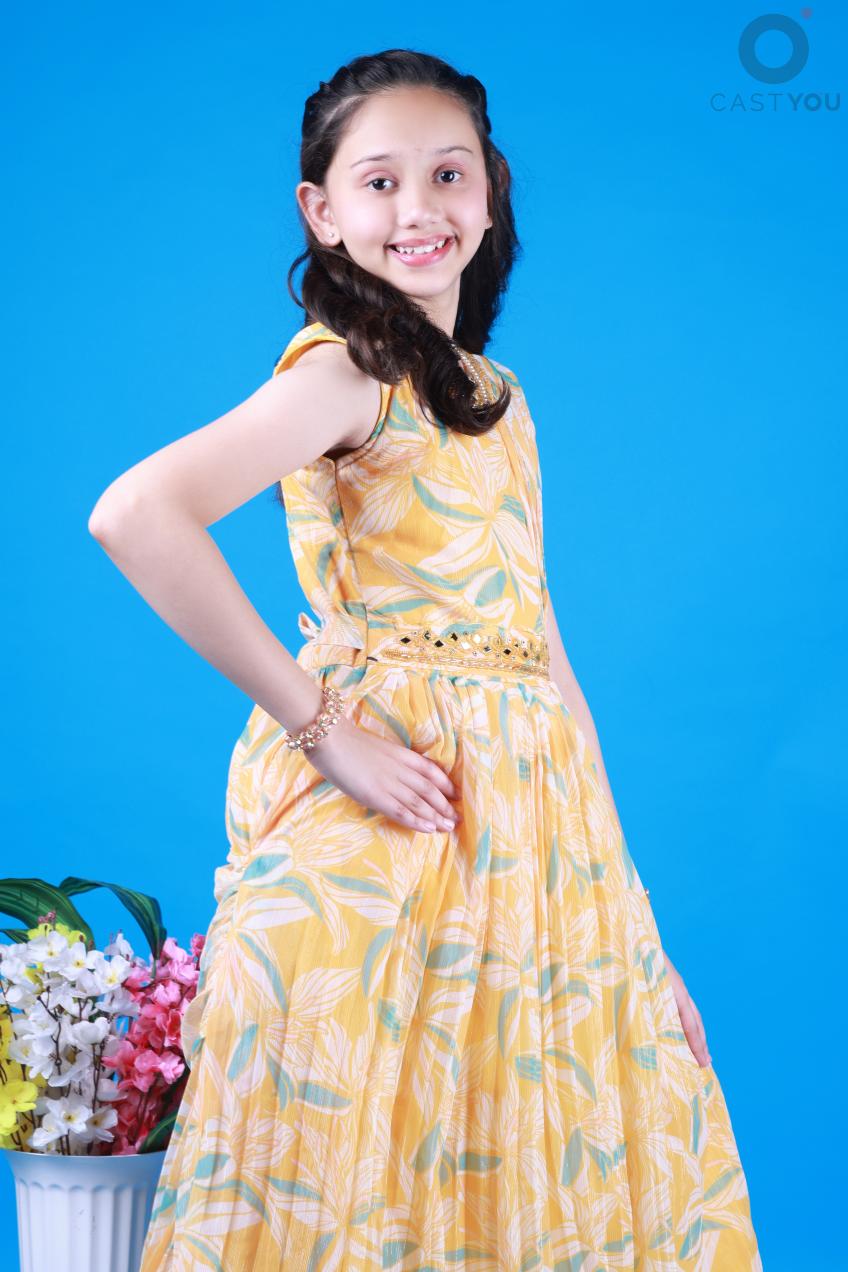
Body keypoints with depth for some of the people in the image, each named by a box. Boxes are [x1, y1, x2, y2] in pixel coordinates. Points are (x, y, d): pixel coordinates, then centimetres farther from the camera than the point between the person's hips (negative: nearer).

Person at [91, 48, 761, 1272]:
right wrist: (322, 725, -19)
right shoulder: (348, 368, -8)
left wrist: (635, 921, 12)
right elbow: (136, 515, -25)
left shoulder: (497, 395, 15)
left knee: (542, 1174, 12)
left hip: (535, 828, 7)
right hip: (399, 817, -7)